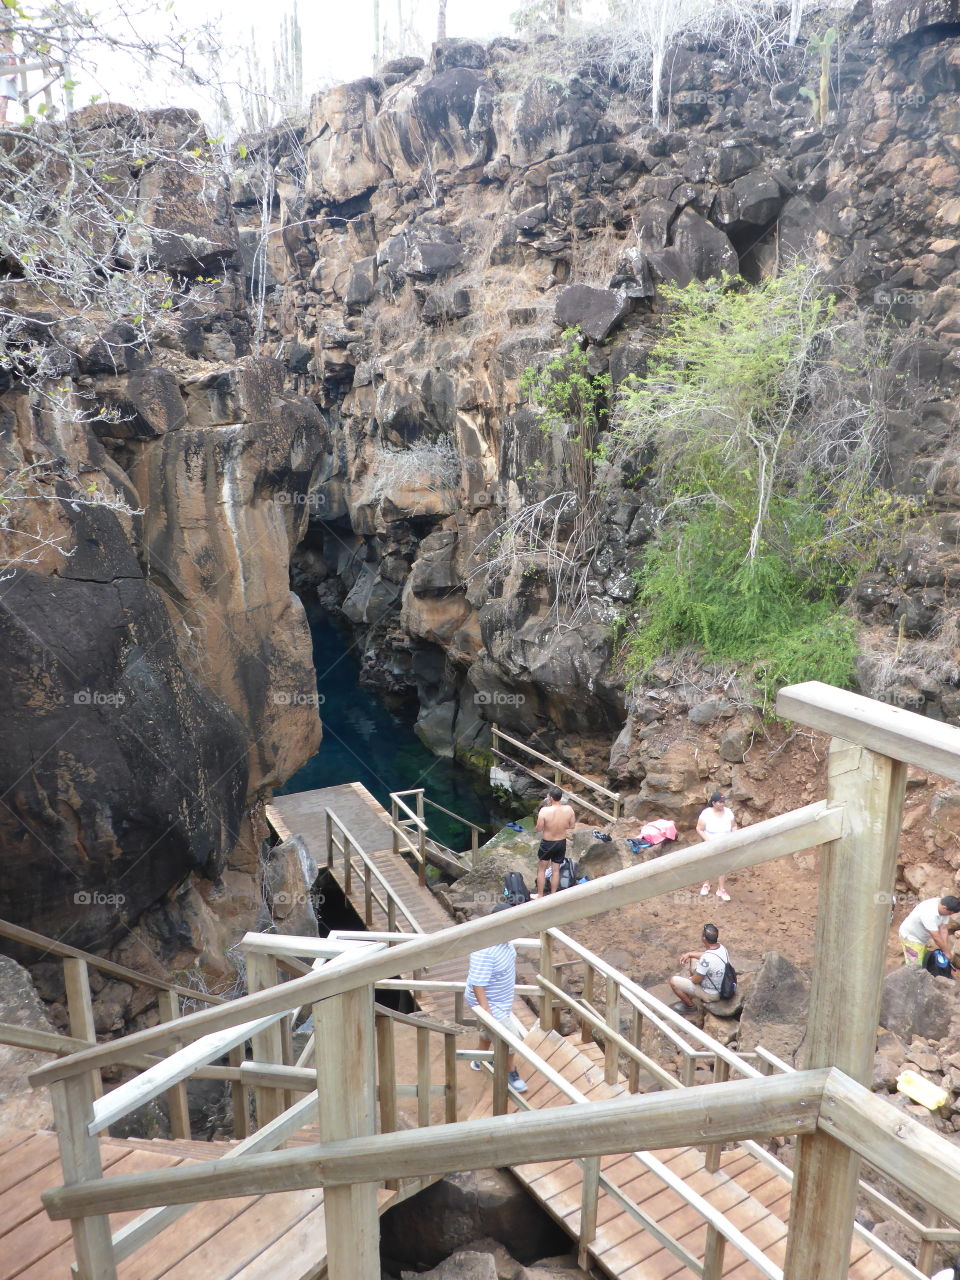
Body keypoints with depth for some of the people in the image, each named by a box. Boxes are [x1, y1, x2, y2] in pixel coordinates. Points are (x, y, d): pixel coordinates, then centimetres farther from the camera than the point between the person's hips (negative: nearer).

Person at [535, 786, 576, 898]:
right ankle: (553, 895, 32)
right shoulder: (569, 809, -18)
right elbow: (572, 826, -3)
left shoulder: (544, 811, -29)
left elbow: (539, 829, -17)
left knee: (541, 869, 19)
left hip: (547, 843, -3)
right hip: (561, 843, 3)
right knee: (556, 870, 20)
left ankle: (540, 895, 29)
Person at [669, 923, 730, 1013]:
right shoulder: (721, 947, -11)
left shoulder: (706, 959, -36)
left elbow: (696, 980, -23)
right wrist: (690, 954, 2)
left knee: (673, 981, -7)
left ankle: (690, 1005, 14)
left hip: (711, 994, -8)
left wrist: (686, 977, -3)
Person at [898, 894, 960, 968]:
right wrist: (947, 952, -19)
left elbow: (943, 930, -11)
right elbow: (936, 938, -32)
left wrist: (945, 950, -14)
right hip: (911, 937, -9)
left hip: (923, 938, 9)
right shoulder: (929, 914, -40)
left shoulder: (944, 909, -15)